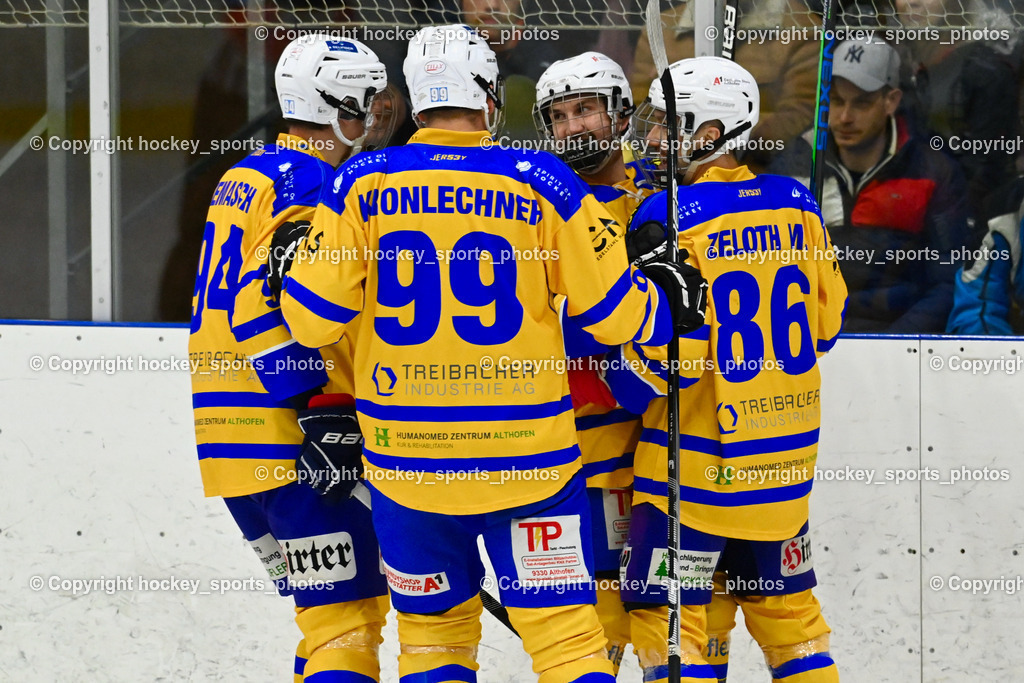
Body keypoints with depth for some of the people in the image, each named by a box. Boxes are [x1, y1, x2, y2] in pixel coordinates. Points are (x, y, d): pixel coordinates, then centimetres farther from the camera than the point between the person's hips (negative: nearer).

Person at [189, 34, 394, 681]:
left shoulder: (246, 177, 21)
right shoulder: (307, 184, -11)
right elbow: (273, 305, -22)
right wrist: (318, 413, -23)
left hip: (234, 440, 10)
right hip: (286, 436, -10)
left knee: (343, 604, 17)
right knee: (346, 616, -12)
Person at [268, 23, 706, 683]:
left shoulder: (362, 184, -3)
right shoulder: (542, 183, -5)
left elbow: (313, 319, -3)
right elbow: (610, 309, -2)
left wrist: (290, 268, 18)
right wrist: (668, 299, 19)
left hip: (406, 461, 2)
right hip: (527, 457, -2)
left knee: (434, 623, 17)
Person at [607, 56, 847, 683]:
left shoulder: (671, 217, -15)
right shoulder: (795, 205, 3)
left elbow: (667, 350, -18)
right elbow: (827, 321, 12)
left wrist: (621, 383, -1)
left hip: (698, 456, -6)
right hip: (787, 452, 6)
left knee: (668, 610, 0)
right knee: (785, 606, 16)